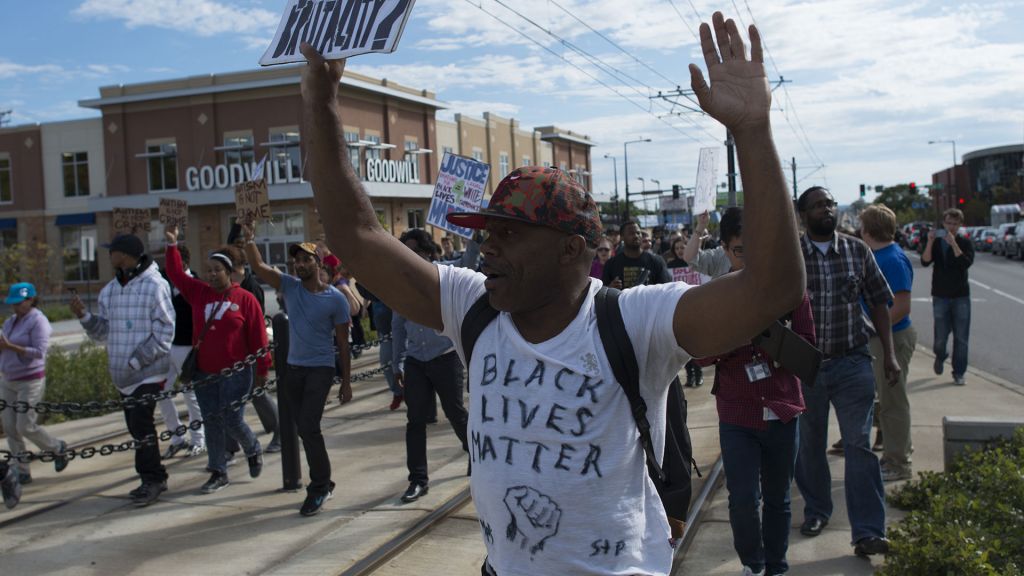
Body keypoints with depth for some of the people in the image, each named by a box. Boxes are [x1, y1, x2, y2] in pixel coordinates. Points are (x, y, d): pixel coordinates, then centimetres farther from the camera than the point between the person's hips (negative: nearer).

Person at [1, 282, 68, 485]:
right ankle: (20, 472, 12)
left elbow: (39, 351, -20)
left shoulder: (38, 320, -11)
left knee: (26, 427, -6)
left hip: (29, 381, -7)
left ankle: (58, 448, 20)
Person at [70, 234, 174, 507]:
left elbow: (164, 333, -13)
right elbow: (103, 331, 14)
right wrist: (84, 316, -4)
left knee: (142, 425, -10)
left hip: (149, 372, -7)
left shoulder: (154, 285, -10)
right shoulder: (110, 290, 12)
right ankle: (154, 477, 23)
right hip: (123, 374, 7)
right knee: (136, 427, 11)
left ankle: (151, 478, 2)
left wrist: (137, 360, -17)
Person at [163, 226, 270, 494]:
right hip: (204, 373, 5)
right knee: (212, 422, 8)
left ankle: (253, 450, 28)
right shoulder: (199, 292, 6)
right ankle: (218, 473, 18)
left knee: (232, 421, -3)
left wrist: (262, 369, -3)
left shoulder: (245, 299, -8)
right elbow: (176, 274, 9)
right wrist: (172, 245, -2)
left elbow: (258, 337, -6)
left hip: (235, 374, -5)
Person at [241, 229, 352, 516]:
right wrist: (248, 241, -26)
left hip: (320, 369, -5)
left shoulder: (335, 299, -8)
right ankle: (322, 483, 26)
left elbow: (343, 343, -4)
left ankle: (319, 487, 1)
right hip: (293, 368, 5)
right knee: (304, 428, 11)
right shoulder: (290, 286, 2)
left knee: (308, 426, -14)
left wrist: (346, 381, -4)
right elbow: (259, 267, -8)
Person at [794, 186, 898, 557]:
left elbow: (878, 303, 9)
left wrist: (889, 354, 5)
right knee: (809, 445, 12)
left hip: (852, 363, 0)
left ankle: (868, 532, 0)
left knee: (859, 444, -4)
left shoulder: (857, 251, 4)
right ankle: (816, 510, 32)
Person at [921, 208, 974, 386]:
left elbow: (966, 263, -16)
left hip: (961, 296, 0)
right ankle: (940, 357, 32)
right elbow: (925, 262, -11)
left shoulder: (965, 243, 2)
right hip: (941, 296, 0)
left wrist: (953, 243, -23)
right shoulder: (936, 243, 4)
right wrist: (930, 242, -23)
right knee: (941, 336, 0)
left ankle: (959, 373, 10)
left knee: (961, 338, 0)